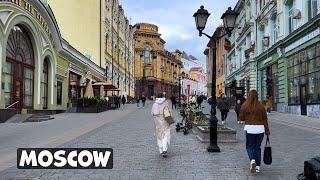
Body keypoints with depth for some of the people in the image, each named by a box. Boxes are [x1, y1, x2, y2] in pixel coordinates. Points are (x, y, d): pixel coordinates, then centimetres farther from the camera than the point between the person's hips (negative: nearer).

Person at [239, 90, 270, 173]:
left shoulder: (244, 106, -4)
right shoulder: (261, 106, 0)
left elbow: (241, 118, 0)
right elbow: (265, 119, 3)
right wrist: (267, 130, 9)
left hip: (250, 128, -2)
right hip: (260, 128, 2)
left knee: (249, 146, 10)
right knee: (257, 147, 12)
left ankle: (252, 160, -15)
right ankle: (258, 166, 14)